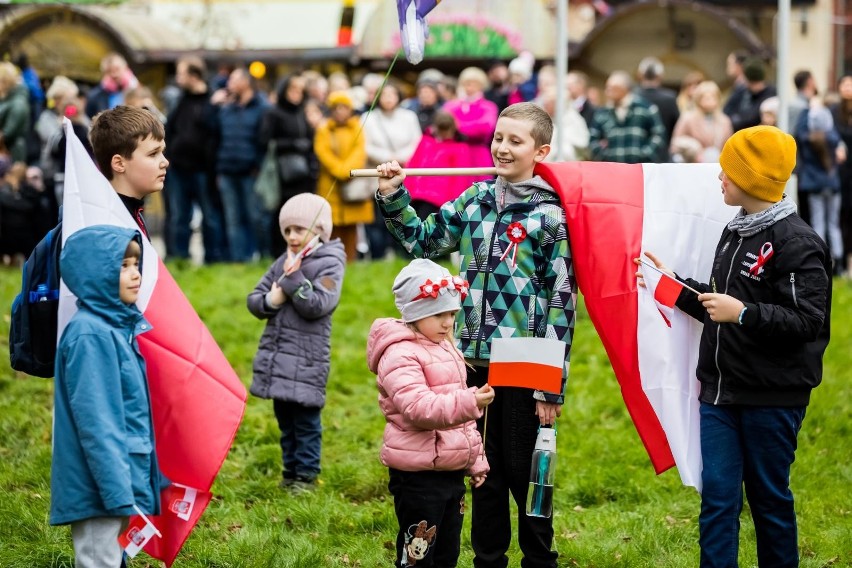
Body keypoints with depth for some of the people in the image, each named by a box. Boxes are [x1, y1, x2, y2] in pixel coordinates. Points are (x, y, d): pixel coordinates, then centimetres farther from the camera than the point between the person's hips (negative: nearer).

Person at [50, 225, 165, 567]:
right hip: (99, 487, -9)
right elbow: (95, 422, -20)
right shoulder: (90, 335, -17)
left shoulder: (120, 326, 12)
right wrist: (120, 493, -23)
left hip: (124, 477, 9)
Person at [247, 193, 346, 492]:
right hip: (276, 356, 7)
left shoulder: (329, 265, -6)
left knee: (305, 422, -2)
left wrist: (294, 277, -18)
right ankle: (290, 470, 24)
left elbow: (317, 304, -19)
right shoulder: (283, 262, 13)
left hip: (306, 360, -7)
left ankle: (306, 475, 6)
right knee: (284, 420, 15)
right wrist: (269, 301, -9)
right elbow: (254, 299, 13)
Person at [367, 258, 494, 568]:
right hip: (418, 476, -9)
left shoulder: (448, 350, 16)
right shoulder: (400, 355, -14)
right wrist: (469, 402, -38)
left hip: (452, 472, 9)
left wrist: (476, 460, 23)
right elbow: (418, 407, -29)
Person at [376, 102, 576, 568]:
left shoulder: (548, 216, -10)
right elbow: (424, 239, 19)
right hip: (476, 363, 5)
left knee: (523, 472, 3)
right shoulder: (476, 199, 8)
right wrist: (393, 199, 2)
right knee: (483, 470, 14)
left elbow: (561, 301, -10)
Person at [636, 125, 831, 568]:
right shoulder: (734, 233, 14)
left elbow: (808, 321, -21)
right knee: (717, 497, 4)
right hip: (720, 394, 7)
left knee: (769, 498, 5)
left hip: (771, 398, -7)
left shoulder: (796, 242, -13)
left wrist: (744, 314, -25)